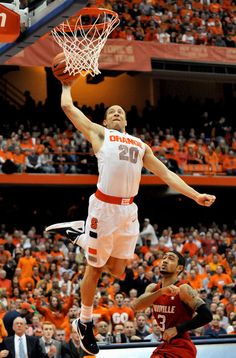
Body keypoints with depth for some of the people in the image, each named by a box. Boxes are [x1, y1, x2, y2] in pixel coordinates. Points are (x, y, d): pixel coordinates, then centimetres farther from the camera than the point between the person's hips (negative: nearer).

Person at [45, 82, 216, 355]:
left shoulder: (141, 145, 23)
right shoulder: (99, 133, 10)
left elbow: (165, 173, 20)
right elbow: (68, 107, 8)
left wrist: (195, 196, 11)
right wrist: (67, 85, 27)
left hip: (129, 211, 5)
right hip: (105, 207, -5)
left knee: (117, 271, 10)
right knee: (95, 269, 3)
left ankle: (78, 235, 30)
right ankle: (85, 324, 21)